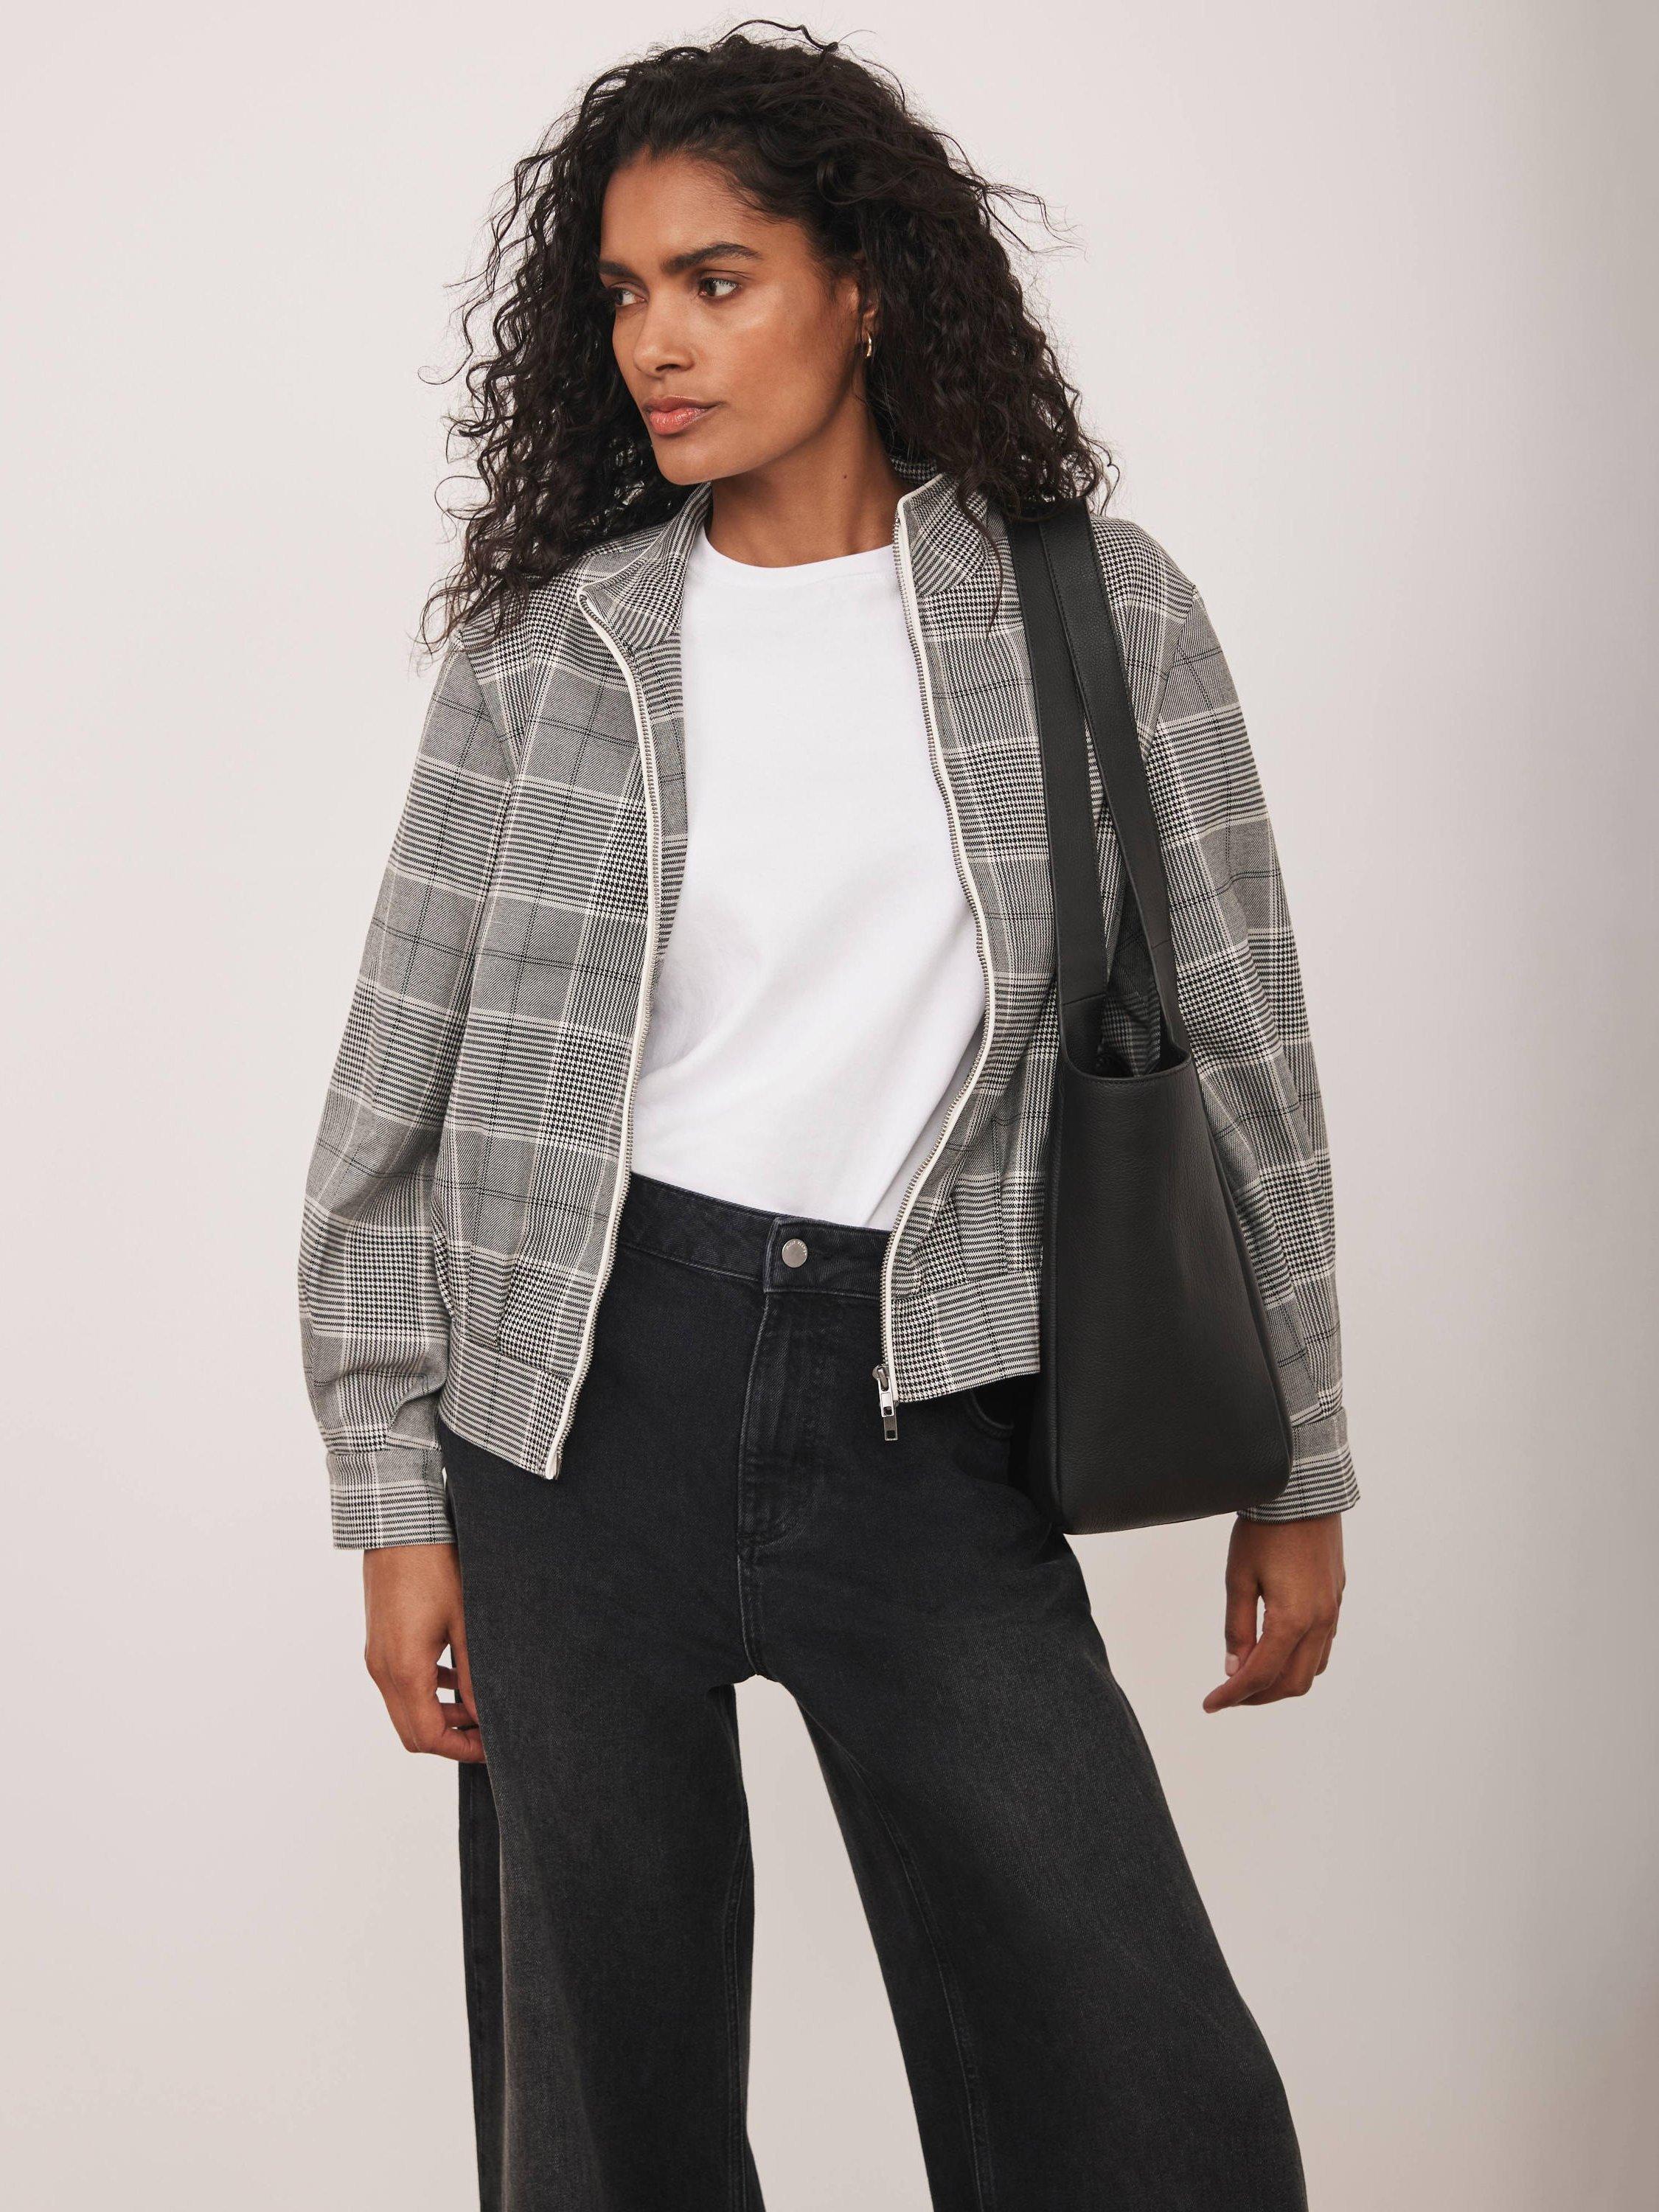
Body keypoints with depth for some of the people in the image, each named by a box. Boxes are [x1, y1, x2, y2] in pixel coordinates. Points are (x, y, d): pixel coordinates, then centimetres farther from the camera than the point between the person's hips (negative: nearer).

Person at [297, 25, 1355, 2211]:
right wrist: (396, 1503, 2)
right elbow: (398, 1091, 5)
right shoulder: (548, 647, 2)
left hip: (925, 1411, 0)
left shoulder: (1100, 615, 1)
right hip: (588, 1389, 1)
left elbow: (1238, 1055, 5)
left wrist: (1298, 1473, 6)